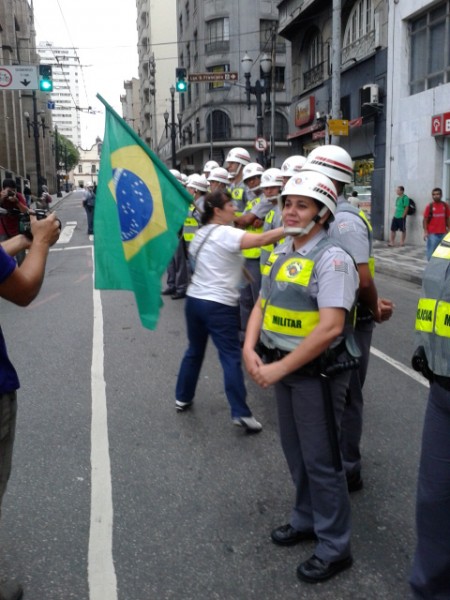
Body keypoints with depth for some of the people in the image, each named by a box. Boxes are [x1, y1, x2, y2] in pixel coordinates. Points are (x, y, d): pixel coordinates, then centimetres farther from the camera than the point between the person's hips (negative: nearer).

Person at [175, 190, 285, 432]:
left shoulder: (201, 233, 11)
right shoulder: (226, 233, -15)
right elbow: (261, 240, -27)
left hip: (194, 299, 8)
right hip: (220, 305, -8)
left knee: (194, 351, 20)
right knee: (231, 357, -5)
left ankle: (183, 397, 31)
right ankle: (240, 413, -5)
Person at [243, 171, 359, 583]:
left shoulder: (331, 258, -19)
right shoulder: (281, 253, 7)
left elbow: (330, 327, -26)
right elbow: (262, 306, 12)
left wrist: (279, 368, -22)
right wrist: (250, 349, -6)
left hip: (318, 373, -8)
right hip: (283, 369, 8)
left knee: (321, 460, 4)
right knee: (296, 452, 21)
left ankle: (334, 546, 23)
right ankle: (307, 520, 41)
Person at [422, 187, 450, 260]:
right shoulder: (429, 206, -4)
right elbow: (425, 220, -4)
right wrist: (425, 232, -12)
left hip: (443, 233, 3)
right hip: (432, 234, -3)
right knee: (431, 253, 2)